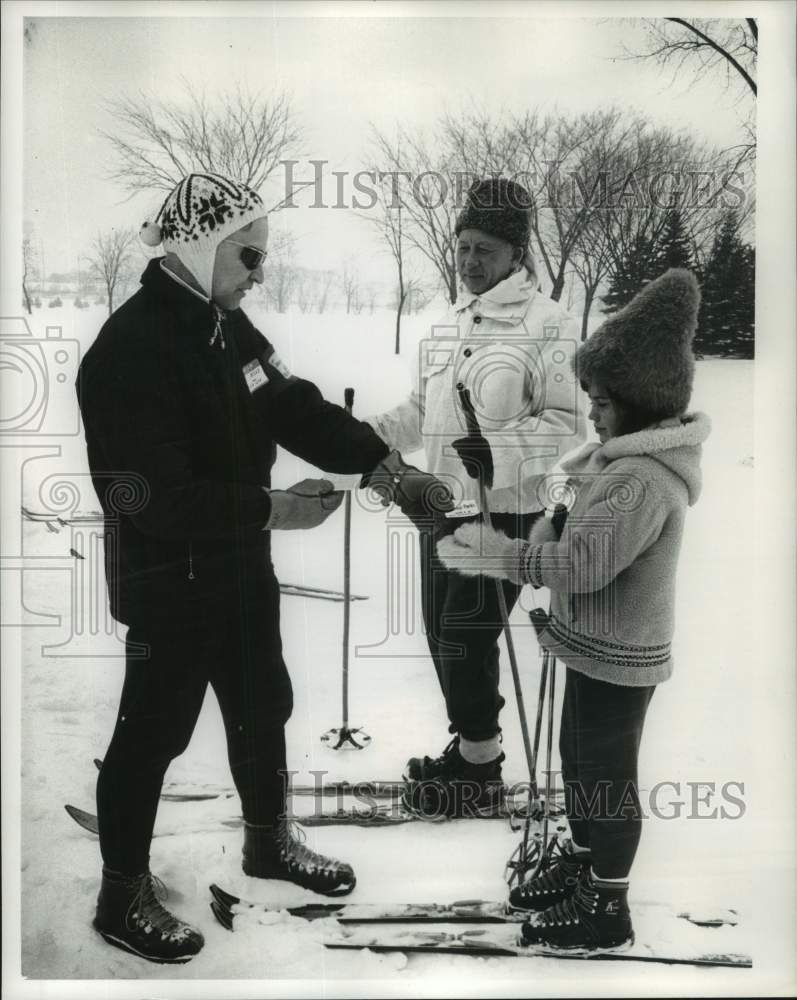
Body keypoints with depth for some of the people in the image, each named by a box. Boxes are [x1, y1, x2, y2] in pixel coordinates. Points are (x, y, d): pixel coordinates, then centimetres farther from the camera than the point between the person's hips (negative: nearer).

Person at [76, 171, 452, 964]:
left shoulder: (226, 325, 4)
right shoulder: (130, 350, -23)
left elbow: (297, 407, 2)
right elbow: (151, 496, -28)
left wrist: (381, 465, -11)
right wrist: (270, 510, -27)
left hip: (239, 566, 9)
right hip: (169, 582, -8)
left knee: (263, 708, 21)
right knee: (152, 733, 8)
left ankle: (268, 840, 45)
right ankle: (122, 895, 29)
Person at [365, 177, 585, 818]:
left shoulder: (547, 323, -10)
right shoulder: (449, 325, 13)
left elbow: (568, 423, -15)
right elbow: (421, 415, 18)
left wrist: (502, 446, -29)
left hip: (503, 513, -8)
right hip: (440, 507, 8)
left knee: (466, 638, -3)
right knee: (442, 634, 14)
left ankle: (480, 776, 16)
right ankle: (470, 746, 34)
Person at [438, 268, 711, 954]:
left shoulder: (643, 481, -27)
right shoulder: (635, 457, 7)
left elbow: (582, 564, -31)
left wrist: (496, 554, -26)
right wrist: (552, 525, 0)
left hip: (618, 657, -10)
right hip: (599, 646, 10)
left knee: (609, 775, 5)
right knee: (580, 759, 22)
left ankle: (607, 909, 22)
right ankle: (582, 863, 41)